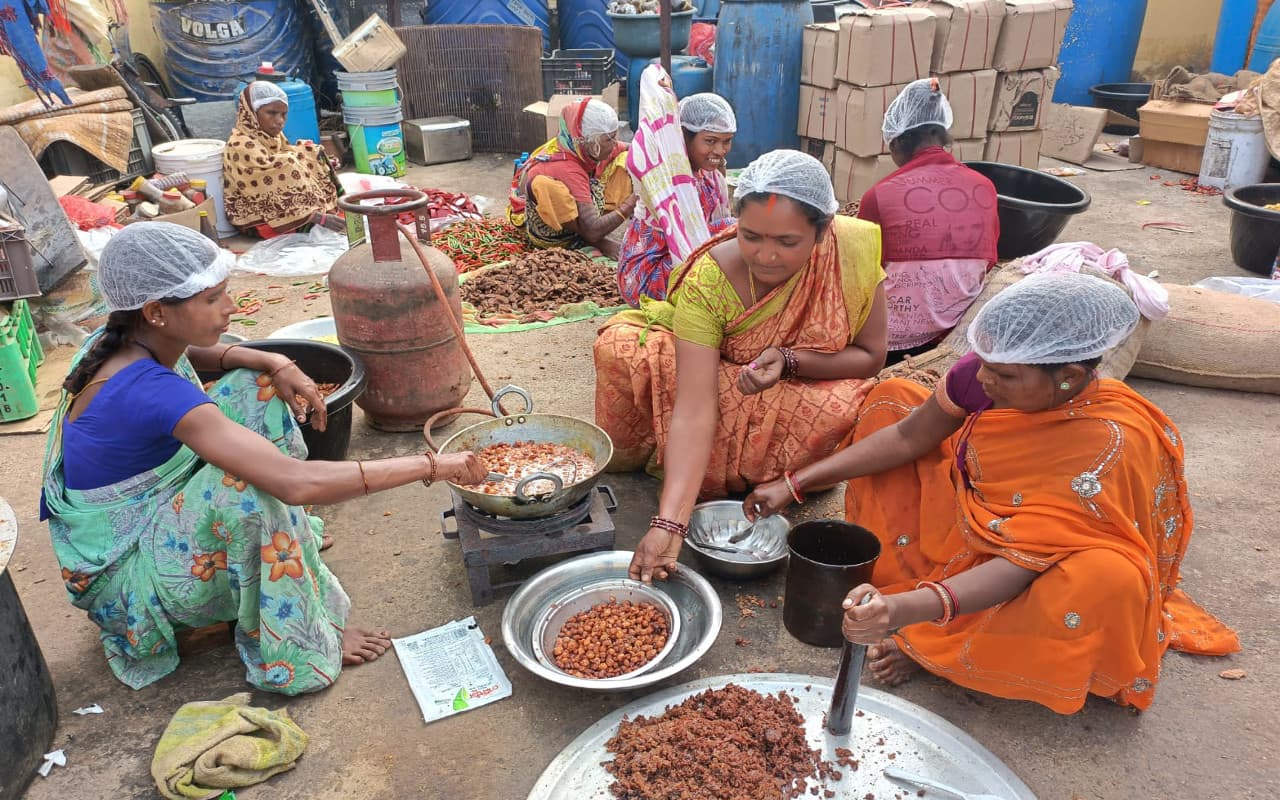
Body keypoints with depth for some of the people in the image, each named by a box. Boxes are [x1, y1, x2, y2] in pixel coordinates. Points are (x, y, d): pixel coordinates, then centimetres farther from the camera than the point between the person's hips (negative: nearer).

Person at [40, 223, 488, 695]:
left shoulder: (122, 338, -10)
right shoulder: (150, 392, -36)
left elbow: (193, 354, 13)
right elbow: (297, 483, -44)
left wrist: (275, 364, -10)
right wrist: (433, 466, -37)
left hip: (146, 513, 8)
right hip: (120, 580, -8)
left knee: (259, 388, -3)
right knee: (253, 484, -34)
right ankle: (293, 643, -14)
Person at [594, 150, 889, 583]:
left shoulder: (853, 251, -26)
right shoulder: (708, 280, -31)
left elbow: (870, 357, -13)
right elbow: (694, 409, -36)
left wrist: (790, 360, -31)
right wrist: (669, 522, -46)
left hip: (802, 392, 1)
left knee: (845, 408, -35)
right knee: (622, 349, -25)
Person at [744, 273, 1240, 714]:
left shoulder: (1106, 445, -35)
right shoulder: (992, 369, -21)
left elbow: (1021, 565, -39)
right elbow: (908, 437, -10)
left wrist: (908, 609, -54)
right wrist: (796, 485, -13)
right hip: (968, 534, 6)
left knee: (1104, 582, -41)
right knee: (894, 397, -1)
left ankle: (932, 648, -16)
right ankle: (901, 575, -9)